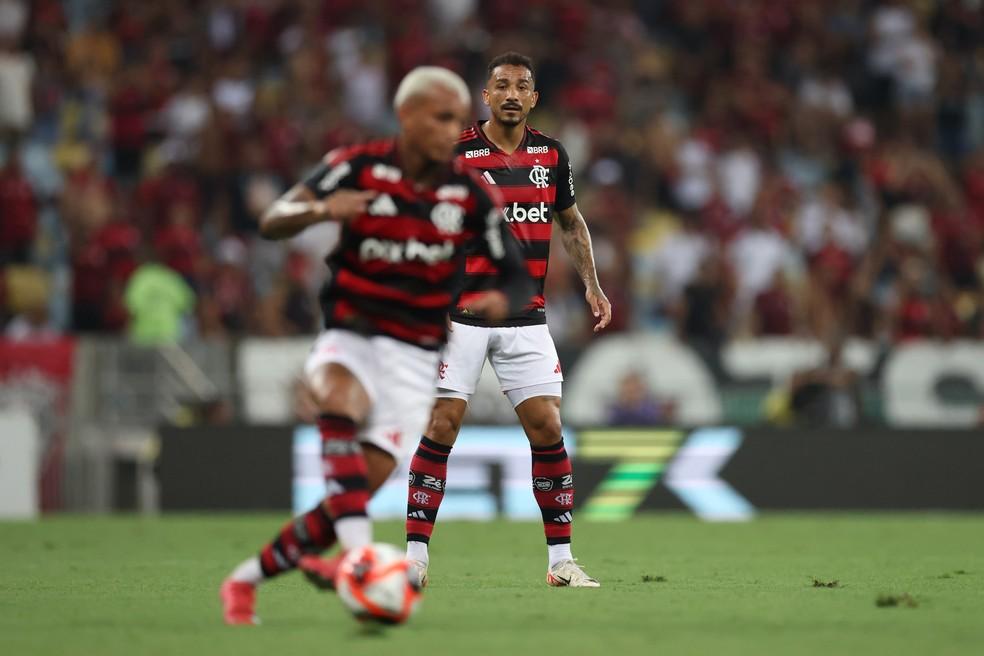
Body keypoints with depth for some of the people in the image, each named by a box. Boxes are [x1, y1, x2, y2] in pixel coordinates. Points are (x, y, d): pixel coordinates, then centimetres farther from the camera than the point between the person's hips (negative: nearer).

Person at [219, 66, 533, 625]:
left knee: (362, 488, -9)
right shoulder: (357, 168, -5)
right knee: (344, 404, -38)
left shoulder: (472, 195, -1)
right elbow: (272, 223, -8)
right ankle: (358, 550, -48)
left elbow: (520, 278, 4)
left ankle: (248, 579, 8)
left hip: (412, 358, 2)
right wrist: (321, 209, -30)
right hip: (349, 336, -2)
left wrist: (503, 301, -21)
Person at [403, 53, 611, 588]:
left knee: (547, 428, -3)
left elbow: (570, 221, 22)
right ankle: (415, 554, 0)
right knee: (442, 426, -8)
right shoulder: (454, 154, -6)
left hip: (526, 318, 3)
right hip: (461, 316, -3)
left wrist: (591, 283, 15)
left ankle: (561, 559, 5)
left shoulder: (551, 155, 7)